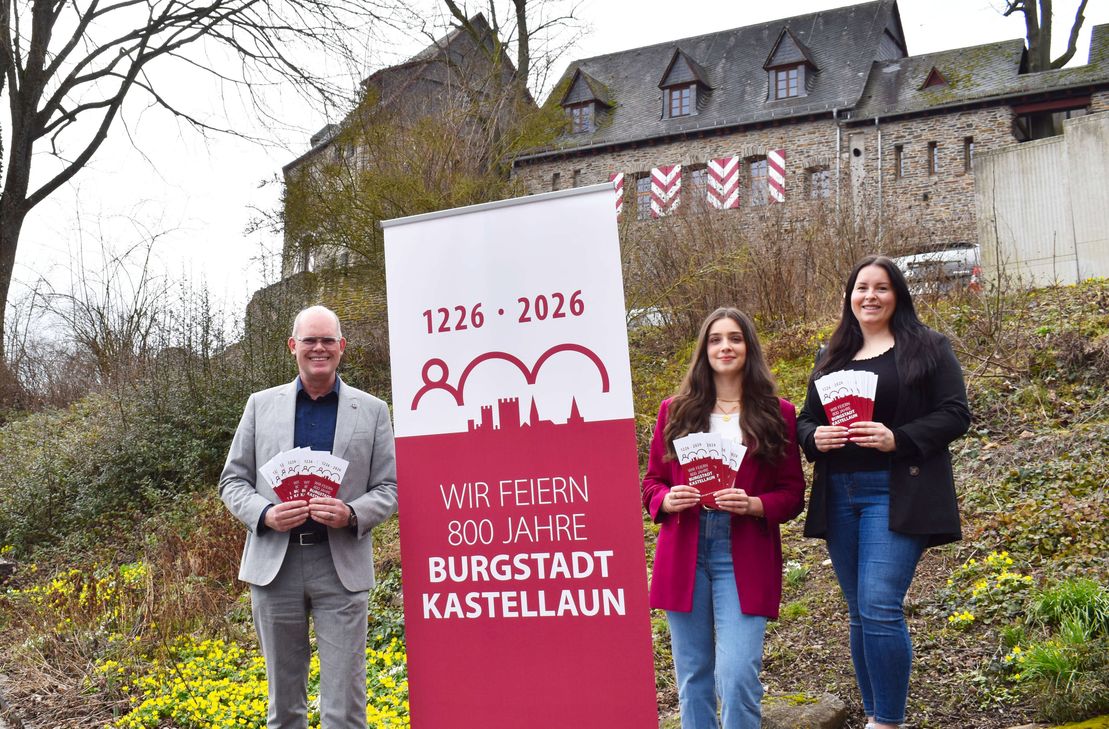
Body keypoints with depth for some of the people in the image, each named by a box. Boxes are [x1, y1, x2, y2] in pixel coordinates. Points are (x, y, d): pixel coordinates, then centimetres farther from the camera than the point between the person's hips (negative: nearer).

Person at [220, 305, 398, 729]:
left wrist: (351, 515, -15)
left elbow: (389, 489, 5)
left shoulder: (372, 411, 5)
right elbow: (232, 481, 9)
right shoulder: (261, 405, 9)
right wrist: (265, 514, -11)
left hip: (342, 564, -1)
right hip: (274, 563, 2)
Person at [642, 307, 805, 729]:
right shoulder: (674, 411, 8)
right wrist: (667, 500, -11)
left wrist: (753, 505, -15)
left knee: (737, 675, -10)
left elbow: (792, 493, 5)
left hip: (744, 556, -2)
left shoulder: (777, 414, 4)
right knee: (693, 675, 9)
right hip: (684, 553, 2)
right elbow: (651, 483, 12)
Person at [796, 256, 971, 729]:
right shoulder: (831, 356, 16)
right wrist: (815, 437, -6)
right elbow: (805, 420, 18)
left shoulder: (928, 347, 3)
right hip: (838, 497, 5)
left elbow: (955, 415, -4)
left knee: (880, 609, -14)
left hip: (896, 495, -5)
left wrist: (898, 438, -18)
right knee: (860, 614, 11)